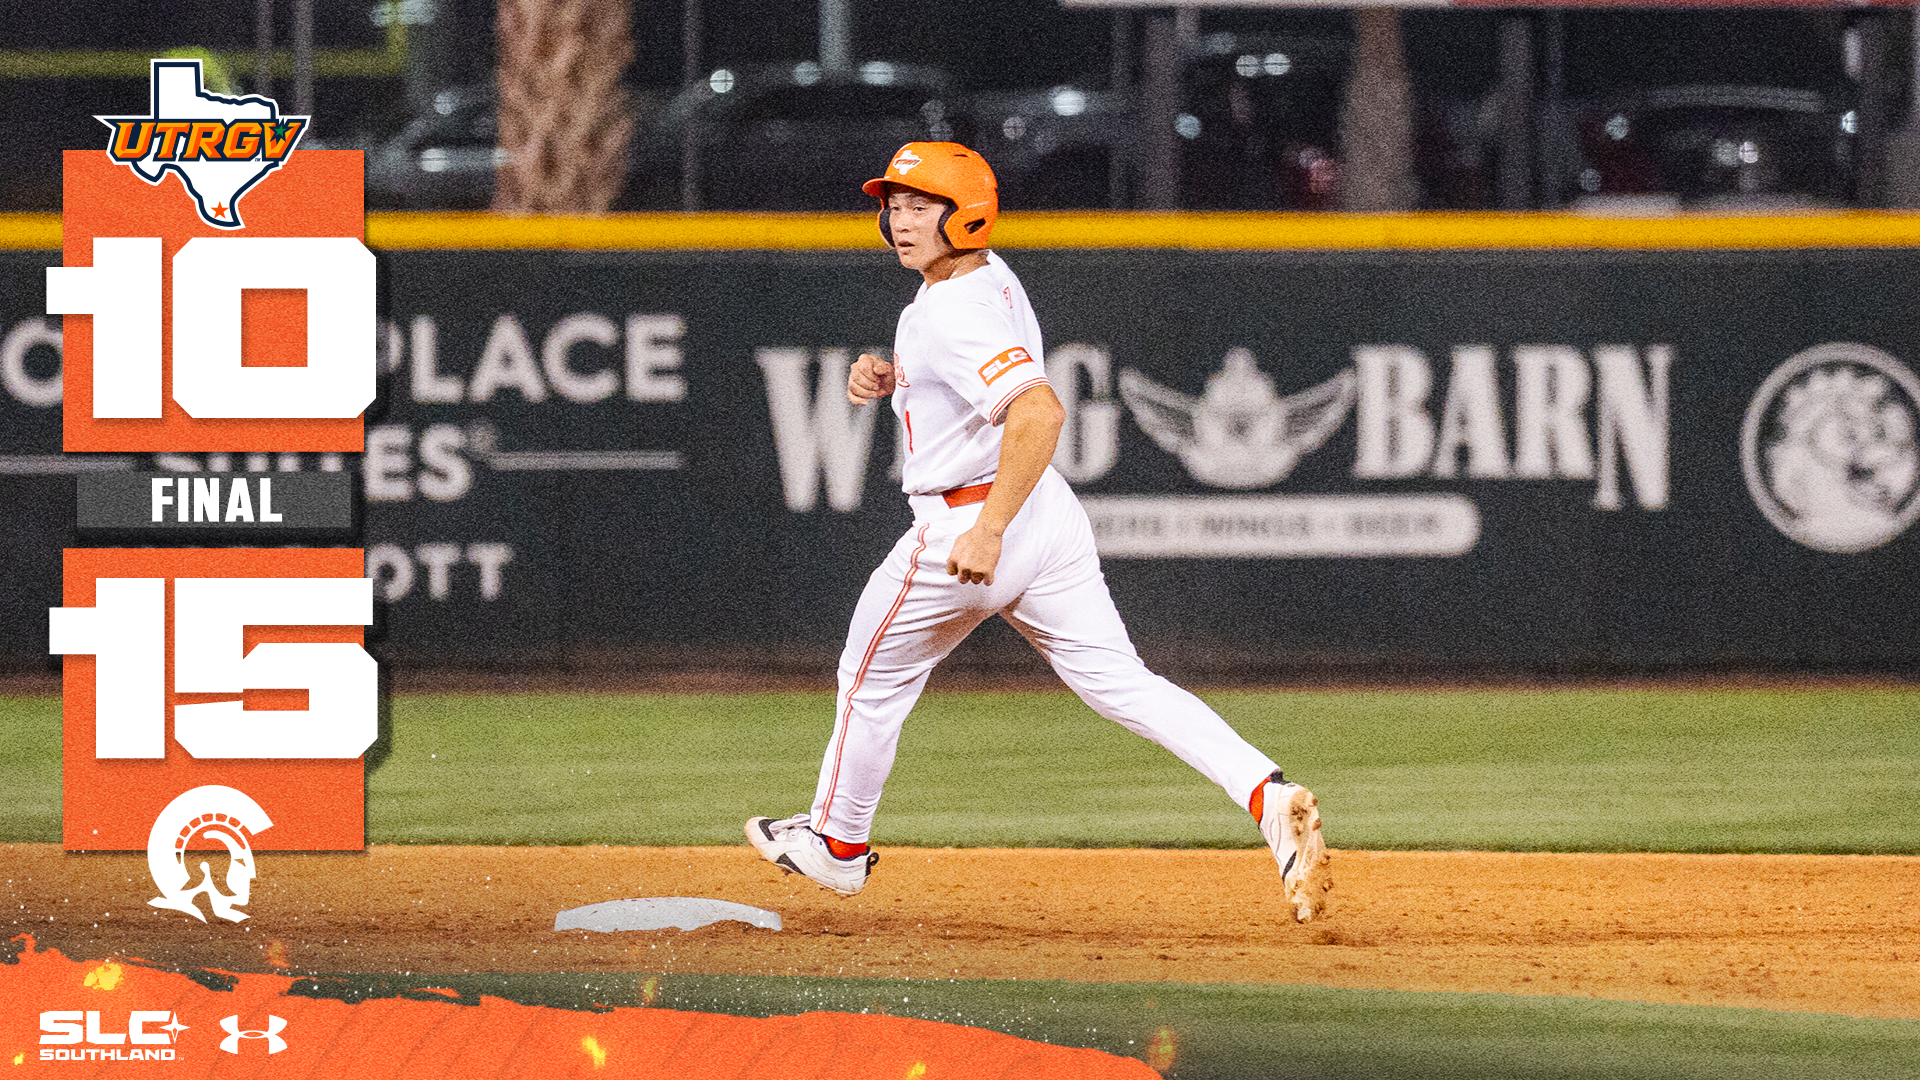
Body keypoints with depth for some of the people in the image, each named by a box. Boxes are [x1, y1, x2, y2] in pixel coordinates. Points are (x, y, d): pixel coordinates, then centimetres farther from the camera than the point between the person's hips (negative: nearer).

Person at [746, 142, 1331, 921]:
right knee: (1122, 685, 2)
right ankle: (1268, 795, -15)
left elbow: (1040, 412, -35)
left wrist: (987, 531, -36)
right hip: (1052, 517, 9)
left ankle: (838, 843, 34)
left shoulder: (957, 314, -22)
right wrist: (889, 380, 7)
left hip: (964, 526, -9)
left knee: (873, 679, 15)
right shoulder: (990, 275, 8)